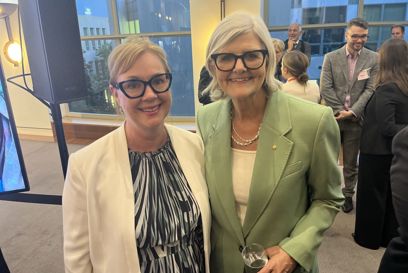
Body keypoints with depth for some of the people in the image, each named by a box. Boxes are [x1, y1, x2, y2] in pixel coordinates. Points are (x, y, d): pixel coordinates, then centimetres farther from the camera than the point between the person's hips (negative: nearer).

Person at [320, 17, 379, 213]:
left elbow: (370, 89, -5)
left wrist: (352, 111, -15)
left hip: (356, 117, 0)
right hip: (332, 116, 0)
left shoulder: (374, 59, 1)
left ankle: (348, 195, 27)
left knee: (351, 163, 11)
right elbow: (325, 88, -5)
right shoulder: (331, 58, 1)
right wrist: (340, 110, -11)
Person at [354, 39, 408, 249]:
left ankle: (369, 237, 24)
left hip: (377, 151, -7)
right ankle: (390, 236, 33)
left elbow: (387, 127, -23)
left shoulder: (386, 89, -22)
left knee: (371, 195, 8)